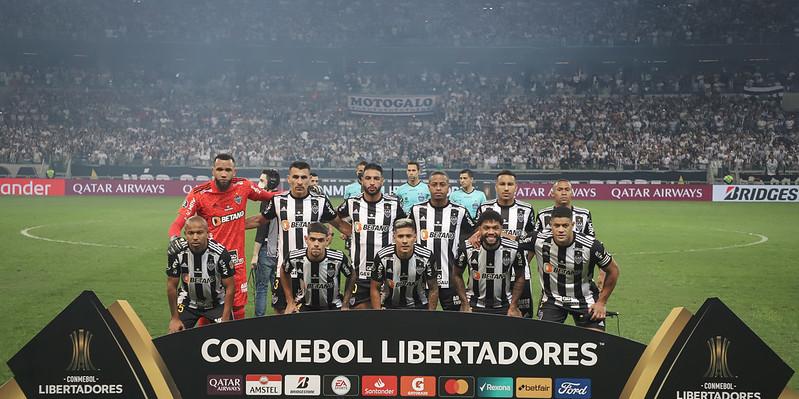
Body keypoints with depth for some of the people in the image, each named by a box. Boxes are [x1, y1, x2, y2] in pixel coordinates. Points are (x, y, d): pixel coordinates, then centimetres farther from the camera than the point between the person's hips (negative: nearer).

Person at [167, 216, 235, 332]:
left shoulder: (220, 253, -24)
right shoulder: (177, 253, -20)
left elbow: (230, 287, -15)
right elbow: (172, 286, -8)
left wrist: (225, 319, -18)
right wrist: (175, 318, -6)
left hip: (217, 303, -1)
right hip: (188, 303, 1)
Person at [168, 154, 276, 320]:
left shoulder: (244, 186, -2)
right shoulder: (199, 193, -11)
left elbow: (266, 196, 18)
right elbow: (178, 223, -16)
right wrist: (174, 238, -35)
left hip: (237, 260, 3)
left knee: (238, 310, 10)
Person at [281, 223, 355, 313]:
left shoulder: (338, 259, -23)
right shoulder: (295, 258, -19)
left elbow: (351, 277, -2)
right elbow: (284, 272, 4)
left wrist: (345, 305, -3)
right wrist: (290, 301, 4)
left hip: (333, 307, 0)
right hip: (304, 305, 0)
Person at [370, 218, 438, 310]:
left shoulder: (427, 257, -19)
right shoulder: (382, 257, -20)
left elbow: (433, 289, -6)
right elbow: (375, 289, -7)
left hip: (420, 306, 0)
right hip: (392, 307, 0)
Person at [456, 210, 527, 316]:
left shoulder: (514, 249, -15)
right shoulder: (468, 249, -16)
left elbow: (520, 277, 0)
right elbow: (457, 275, 0)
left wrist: (513, 307, -3)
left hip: (504, 307, 0)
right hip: (476, 307, 0)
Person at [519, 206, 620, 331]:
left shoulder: (591, 246, -21)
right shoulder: (539, 240, -19)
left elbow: (613, 270, -6)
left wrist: (601, 302, -3)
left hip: (585, 300, -1)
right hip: (551, 300, 1)